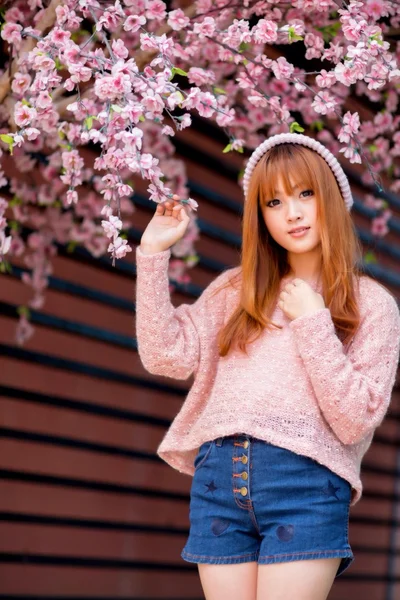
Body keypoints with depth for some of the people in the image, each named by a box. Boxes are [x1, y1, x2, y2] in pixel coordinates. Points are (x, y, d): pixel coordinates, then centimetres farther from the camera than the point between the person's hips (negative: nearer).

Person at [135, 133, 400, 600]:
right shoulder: (235, 290, 17)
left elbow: (355, 420, -3)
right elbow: (168, 356, 5)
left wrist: (312, 323, -8)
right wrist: (153, 253, 4)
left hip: (304, 481, -3)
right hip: (219, 475, 3)